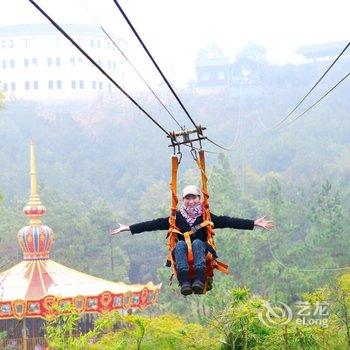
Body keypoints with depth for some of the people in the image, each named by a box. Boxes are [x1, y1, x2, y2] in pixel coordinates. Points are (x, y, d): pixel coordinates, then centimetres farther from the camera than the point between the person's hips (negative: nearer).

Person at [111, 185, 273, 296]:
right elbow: (155, 224, 3)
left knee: (197, 242, -30)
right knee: (180, 243, -30)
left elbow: (227, 221, -3)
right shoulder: (177, 217, 7)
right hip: (182, 253, 1)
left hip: (201, 253, -1)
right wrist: (128, 228, -4)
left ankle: (199, 281, -51)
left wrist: (254, 223, -12)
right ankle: (184, 283, -51)